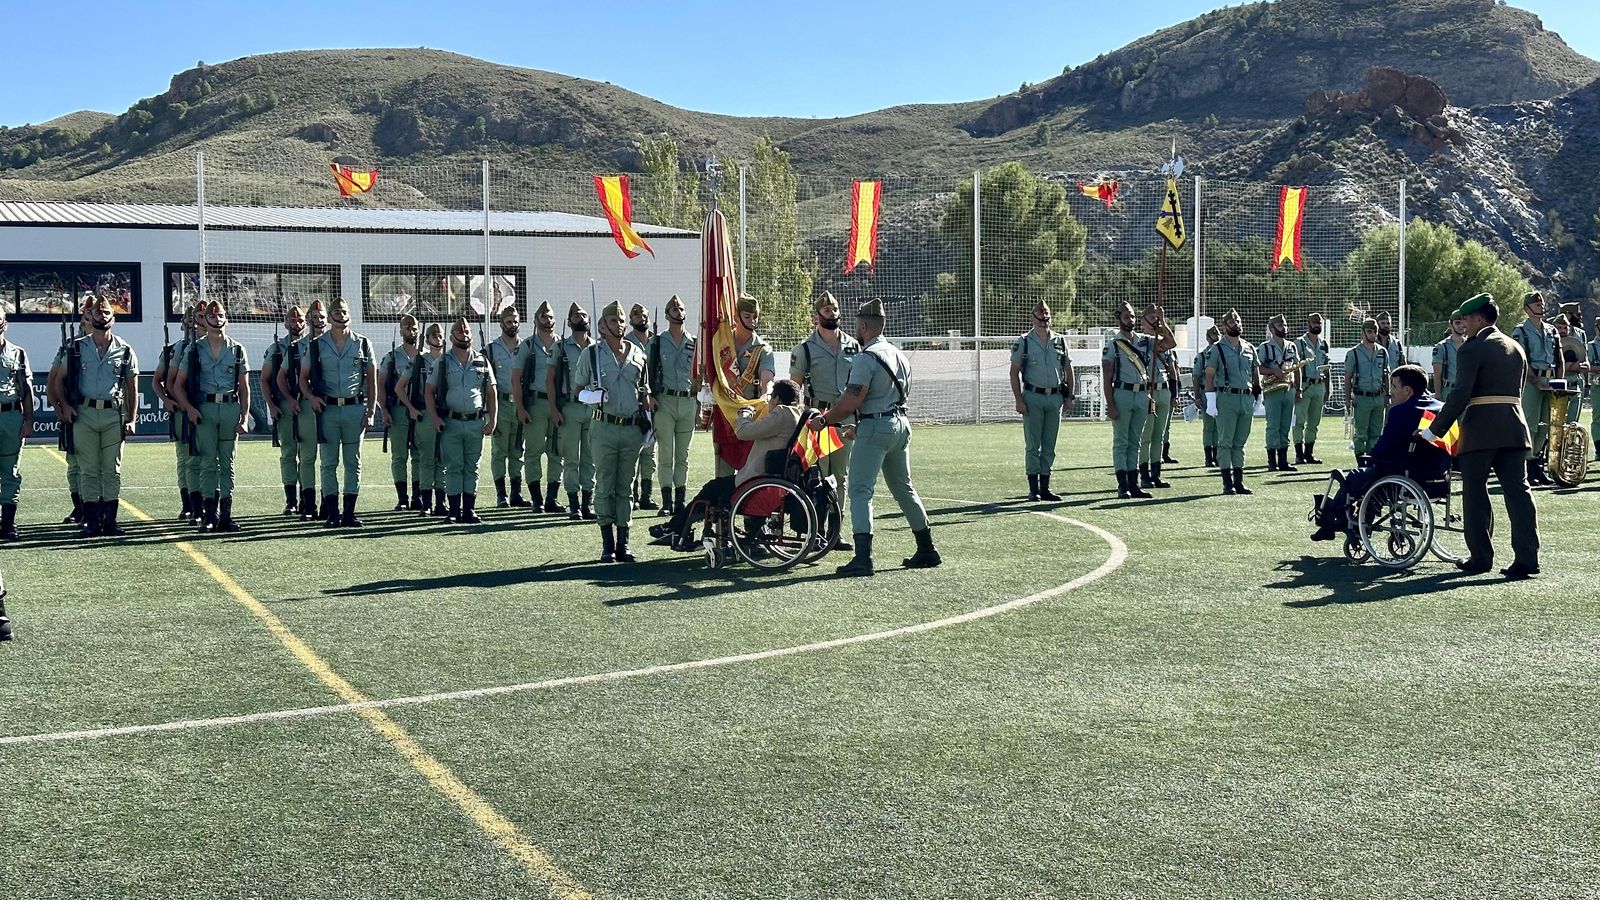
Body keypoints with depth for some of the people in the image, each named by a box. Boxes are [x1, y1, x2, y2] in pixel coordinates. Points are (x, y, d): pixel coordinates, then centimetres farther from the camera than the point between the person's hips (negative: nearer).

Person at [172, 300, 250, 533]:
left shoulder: (237, 350, 10)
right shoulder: (194, 349, 7)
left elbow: (244, 387, 10)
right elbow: (179, 385, 8)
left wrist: (244, 417, 1)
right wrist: (189, 408, -8)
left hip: (231, 408, 1)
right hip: (204, 408, -1)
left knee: (227, 463, 3)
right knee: (208, 463, -3)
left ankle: (226, 515, 6)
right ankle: (209, 515, -1)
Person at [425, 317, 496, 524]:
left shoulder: (483, 362, 9)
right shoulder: (442, 363, 4)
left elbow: (492, 392, 11)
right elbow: (429, 392, 5)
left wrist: (492, 419, 2)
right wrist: (435, 418, -7)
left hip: (476, 423, 2)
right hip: (451, 422, -2)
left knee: (472, 468, 5)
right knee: (454, 467, 0)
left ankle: (469, 510, 9)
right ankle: (455, 511, 4)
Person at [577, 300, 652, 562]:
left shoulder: (637, 353, 12)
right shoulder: (591, 353, 3)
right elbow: (578, 388, 8)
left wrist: (648, 420, 12)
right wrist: (592, 395, -13)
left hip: (632, 429, 3)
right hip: (605, 427, -3)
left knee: (626, 487, 6)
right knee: (605, 487, -1)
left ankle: (623, 543, 10)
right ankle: (607, 543, 5)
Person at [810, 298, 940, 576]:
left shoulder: (865, 358, -14)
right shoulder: (899, 355, 14)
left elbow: (852, 400, -20)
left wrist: (825, 420, -7)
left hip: (875, 428, -9)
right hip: (900, 424, 9)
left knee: (860, 490, -9)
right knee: (903, 488, 19)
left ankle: (863, 558, -19)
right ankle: (927, 550, 23)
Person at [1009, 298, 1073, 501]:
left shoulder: (1060, 341, 11)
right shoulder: (1023, 342, 0)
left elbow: (1068, 370, 17)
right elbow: (1014, 372, -2)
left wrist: (1069, 396, 7)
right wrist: (1019, 400, -10)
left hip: (1055, 398, 4)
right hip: (1033, 397, -4)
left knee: (1049, 446, 6)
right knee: (1032, 445, -4)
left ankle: (1045, 487, 12)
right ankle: (1033, 488, 0)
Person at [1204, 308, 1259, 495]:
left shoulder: (1249, 349, 15)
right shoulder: (1218, 349, -1)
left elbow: (1255, 375, 20)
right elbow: (1209, 375, -4)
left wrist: (1257, 398, 15)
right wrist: (1211, 400, -12)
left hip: (1247, 399, 5)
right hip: (1226, 397, -5)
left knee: (1240, 443, 9)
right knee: (1225, 442, -2)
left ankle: (1238, 481, 12)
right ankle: (1227, 482, 0)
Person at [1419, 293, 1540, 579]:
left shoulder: (1472, 349, -7)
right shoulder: (1516, 348, 17)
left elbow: (1460, 395, -14)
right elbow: (1518, 390, 18)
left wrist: (1434, 430, -11)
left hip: (1480, 429, -6)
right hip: (1514, 426, 6)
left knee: (1475, 493, 4)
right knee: (1518, 490, 3)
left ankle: (1480, 557, 7)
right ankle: (1527, 558, -2)